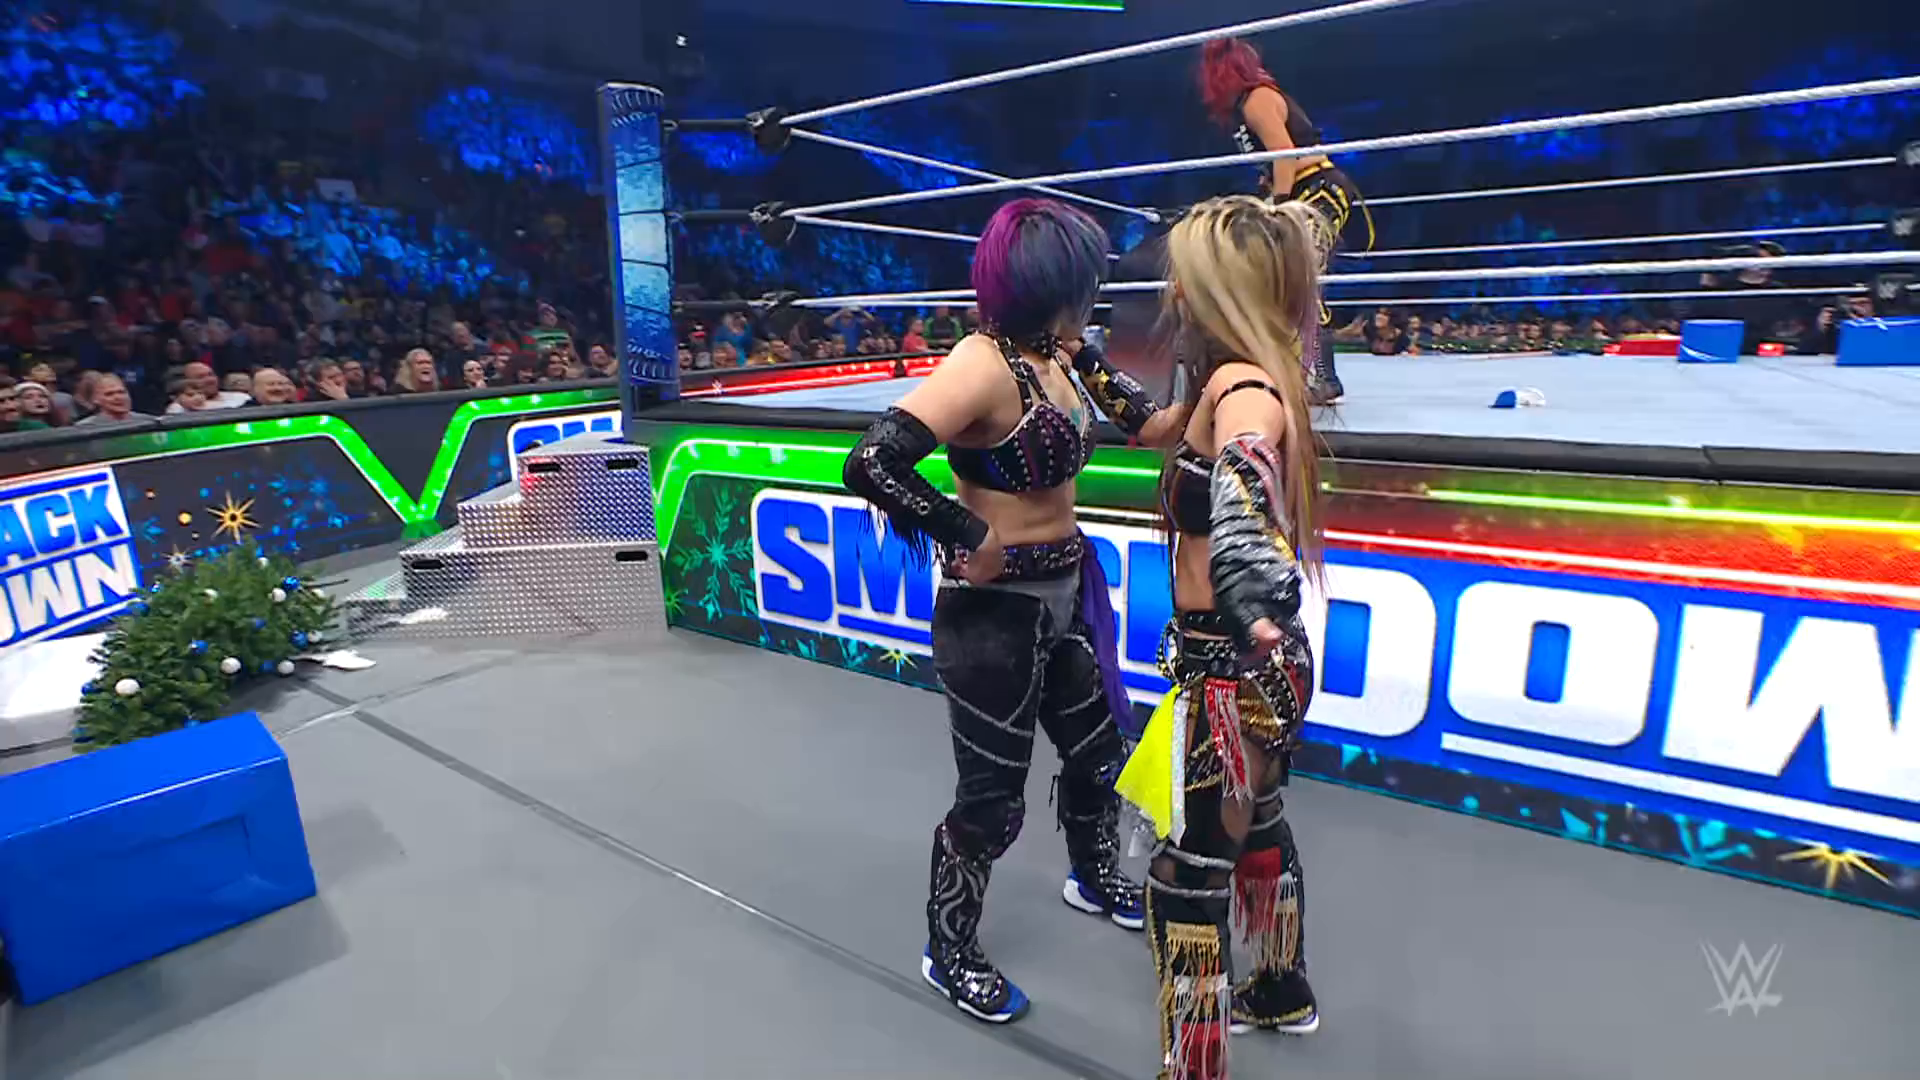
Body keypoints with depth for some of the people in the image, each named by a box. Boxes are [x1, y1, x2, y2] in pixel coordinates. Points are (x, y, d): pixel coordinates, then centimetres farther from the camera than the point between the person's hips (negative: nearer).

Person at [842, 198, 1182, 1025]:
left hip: (1065, 595, 9)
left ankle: (1095, 879, 56)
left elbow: (1146, 421, 13)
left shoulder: (1059, 354, 2)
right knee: (992, 796, 8)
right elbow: (871, 464, -34)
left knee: (1097, 748, 25)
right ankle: (948, 955, 35)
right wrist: (968, 539, -25)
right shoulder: (984, 366, -24)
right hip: (994, 612, -8)